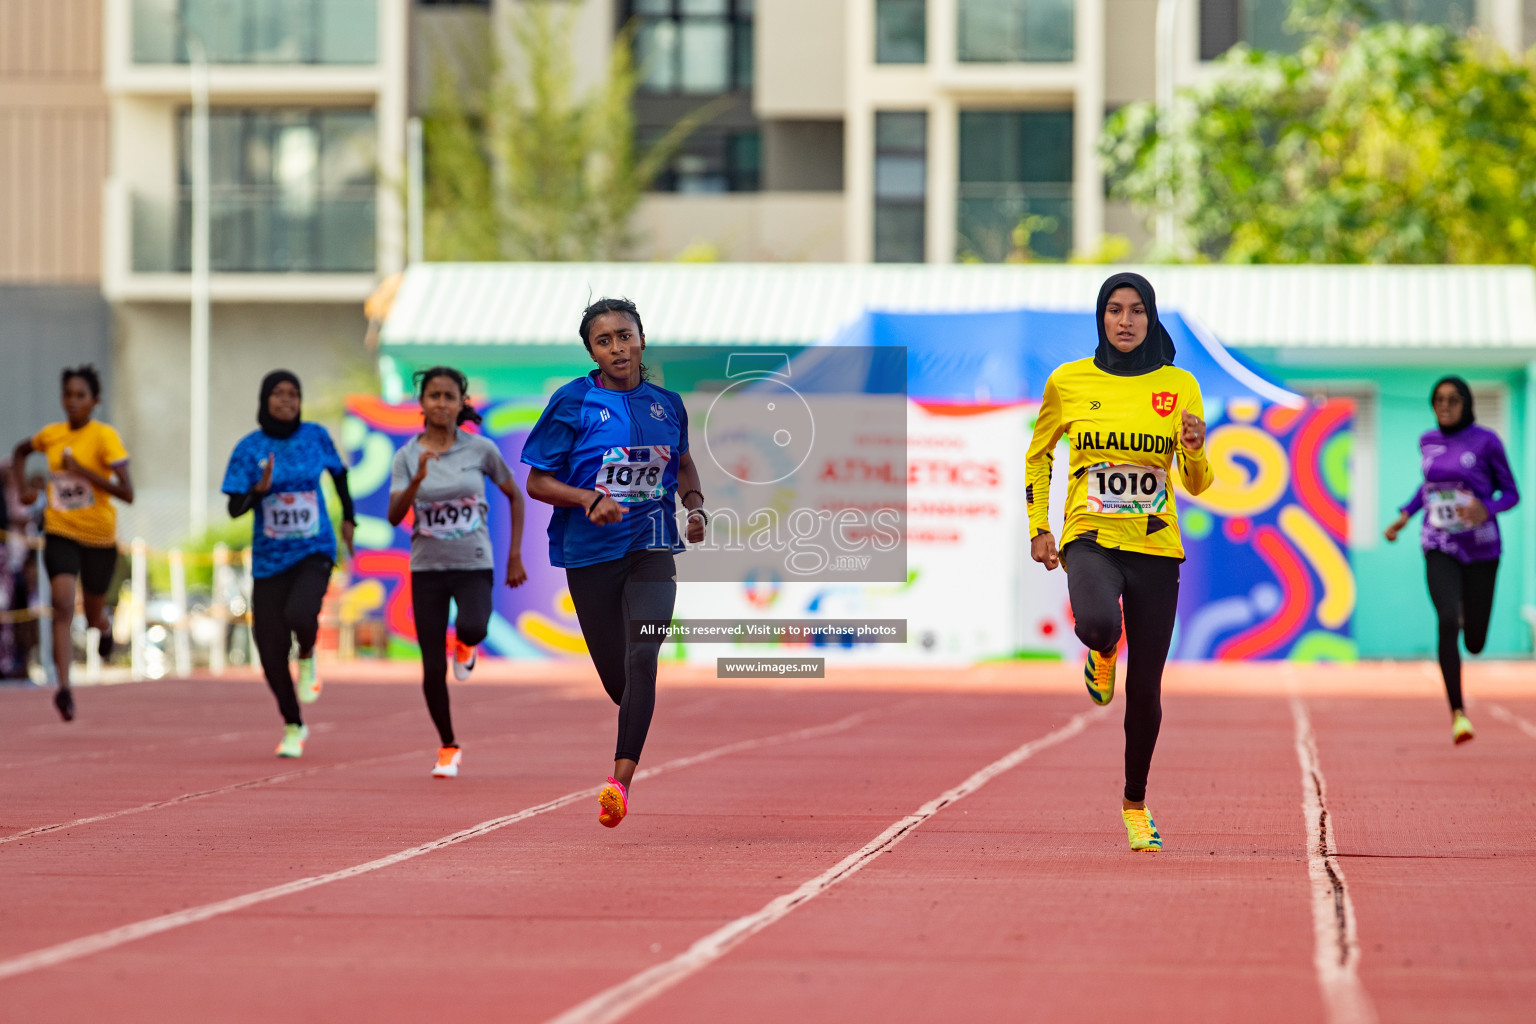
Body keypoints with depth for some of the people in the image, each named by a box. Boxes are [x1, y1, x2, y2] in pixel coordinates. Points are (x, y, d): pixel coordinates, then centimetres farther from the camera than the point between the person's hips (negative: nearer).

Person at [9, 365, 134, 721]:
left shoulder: (105, 437, -13)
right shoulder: (51, 435, -1)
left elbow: (127, 493, -20)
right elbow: (20, 452, 23)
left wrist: (84, 470, -28)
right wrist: (23, 486, 5)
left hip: (99, 537, -1)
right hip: (60, 534, 1)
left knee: (93, 617, 14)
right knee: (63, 605, -19)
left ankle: (105, 626, 53)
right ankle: (64, 689, -25)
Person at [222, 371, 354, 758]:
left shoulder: (315, 436, 0)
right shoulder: (249, 448, -4)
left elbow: (338, 472, 20)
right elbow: (235, 508, -7)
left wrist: (348, 518, 22)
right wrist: (260, 490, -26)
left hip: (314, 552, -1)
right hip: (269, 559, 1)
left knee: (300, 615, -30)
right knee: (271, 649, 0)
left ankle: (307, 659, 7)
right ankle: (293, 728, 22)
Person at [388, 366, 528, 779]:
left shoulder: (481, 449, -3)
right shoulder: (407, 457, -2)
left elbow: (514, 495, 10)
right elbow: (394, 517, -11)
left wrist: (515, 556, 6)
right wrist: (417, 480, -28)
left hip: (474, 566, -1)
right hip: (428, 569, 1)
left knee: (472, 629, -32)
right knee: (433, 669, -1)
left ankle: (464, 645, 7)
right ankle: (448, 748, 19)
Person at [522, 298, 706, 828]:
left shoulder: (667, 403, 5)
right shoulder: (572, 403, -4)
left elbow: (683, 461, 25)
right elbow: (537, 482, -3)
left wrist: (694, 505, 6)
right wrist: (591, 499, -19)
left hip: (651, 548, 0)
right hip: (590, 551, 0)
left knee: (642, 658, -21)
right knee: (616, 676, 6)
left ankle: (621, 782, -25)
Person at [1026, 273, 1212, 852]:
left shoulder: (1179, 386, 4)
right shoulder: (1068, 382, 2)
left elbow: (1196, 484, 8)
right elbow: (1037, 457, 16)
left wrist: (1196, 449, -14)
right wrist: (1038, 529, 7)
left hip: (1156, 548, 1)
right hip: (1090, 538, -1)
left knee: (1145, 687, 3)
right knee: (1096, 623, -35)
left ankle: (1135, 804, 24)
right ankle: (1103, 652, 5)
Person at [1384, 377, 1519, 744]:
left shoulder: (1486, 442, -7)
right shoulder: (1428, 441, 5)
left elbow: (1511, 493, -3)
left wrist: (1486, 509, -23)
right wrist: (1405, 515, 14)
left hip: (1481, 550, -1)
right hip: (1439, 550, 1)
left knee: (1474, 643, 5)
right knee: (1447, 622, -22)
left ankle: (1470, 621, 46)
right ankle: (1458, 714, -19)